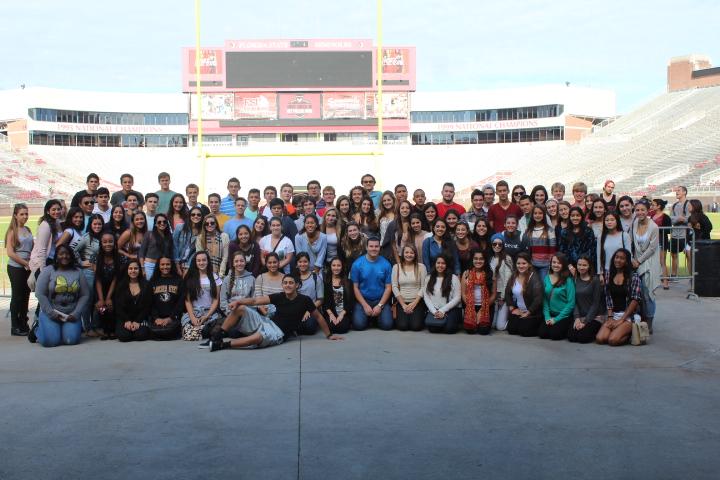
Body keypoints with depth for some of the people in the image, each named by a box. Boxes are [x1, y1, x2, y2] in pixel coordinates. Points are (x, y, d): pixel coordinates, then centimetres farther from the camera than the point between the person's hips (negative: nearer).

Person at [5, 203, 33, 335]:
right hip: (16, 268, -6)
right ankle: (15, 327, 9)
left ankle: (24, 324, 21)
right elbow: (10, 253, -13)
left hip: (28, 268, 6)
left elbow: (33, 248, 16)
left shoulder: (28, 230, 9)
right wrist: (26, 263, -13)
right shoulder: (12, 231, -7)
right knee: (17, 297, 1)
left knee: (26, 296, 11)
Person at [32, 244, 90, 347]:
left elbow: (85, 295, 3)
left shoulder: (78, 273, 7)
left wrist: (76, 313, -8)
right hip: (50, 313, -1)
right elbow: (40, 294, -6)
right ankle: (37, 330, 16)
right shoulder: (47, 271, 0)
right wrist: (51, 313, -12)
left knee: (72, 340, -19)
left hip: (71, 314, 2)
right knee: (50, 340, -19)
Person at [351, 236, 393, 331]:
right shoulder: (357, 264, -4)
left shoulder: (386, 264, -2)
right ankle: (368, 317, 14)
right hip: (363, 300, -1)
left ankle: (378, 317, 16)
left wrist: (380, 305, -11)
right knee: (359, 325, -23)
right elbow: (355, 287, -2)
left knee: (387, 325, -19)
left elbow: (388, 287, 0)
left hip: (381, 300, 1)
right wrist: (365, 306, -11)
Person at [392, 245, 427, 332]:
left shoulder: (421, 267, 0)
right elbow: (394, 287, 0)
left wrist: (414, 303, -10)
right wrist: (403, 304, -7)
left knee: (416, 326, -18)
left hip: (417, 302, -1)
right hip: (402, 302, 1)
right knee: (402, 326, -17)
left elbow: (423, 287, -3)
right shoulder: (396, 267, 3)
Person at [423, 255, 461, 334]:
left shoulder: (454, 278, 1)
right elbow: (426, 297, 6)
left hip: (450, 310, -1)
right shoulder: (428, 278, 10)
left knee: (448, 328, -28)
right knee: (431, 327, -28)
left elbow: (457, 298, -2)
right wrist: (434, 311, -8)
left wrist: (442, 310, -10)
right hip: (434, 310, 2)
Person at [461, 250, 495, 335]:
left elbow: (493, 294, -2)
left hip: (485, 307, -1)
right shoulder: (466, 274, 2)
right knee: (470, 330, -15)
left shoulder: (490, 274, 0)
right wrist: (472, 309, -7)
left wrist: (482, 310, -8)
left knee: (484, 331, -16)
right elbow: (464, 294, 1)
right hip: (470, 307, 1)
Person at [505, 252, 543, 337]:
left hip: (532, 313, -6)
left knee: (525, 331, -16)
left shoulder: (534, 278, -16)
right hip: (517, 311, 6)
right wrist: (512, 308, 1)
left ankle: (540, 326, 13)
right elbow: (507, 293, 11)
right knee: (511, 330, -3)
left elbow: (538, 298, -20)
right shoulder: (513, 277, 4)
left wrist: (528, 313, -16)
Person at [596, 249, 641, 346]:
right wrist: (610, 317, -5)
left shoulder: (633, 276, -2)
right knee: (600, 339, -19)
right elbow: (608, 297, 7)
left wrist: (621, 320, -13)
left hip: (628, 316, -4)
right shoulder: (608, 274, 9)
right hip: (613, 314, 4)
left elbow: (635, 300, -9)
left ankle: (630, 333, 5)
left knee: (613, 340, -26)